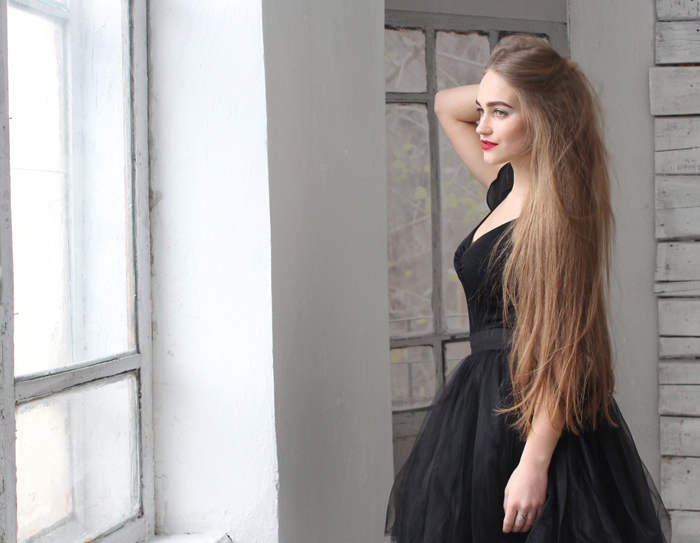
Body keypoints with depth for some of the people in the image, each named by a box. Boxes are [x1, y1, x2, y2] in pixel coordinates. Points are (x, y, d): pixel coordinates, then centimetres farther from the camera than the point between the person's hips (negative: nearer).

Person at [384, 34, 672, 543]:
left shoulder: (554, 215, -18)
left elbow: (560, 353, -21)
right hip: (486, 399, 9)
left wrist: (534, 464, -24)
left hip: (530, 419, -9)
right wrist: (509, 84, 4)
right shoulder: (507, 189, 7)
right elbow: (446, 105, 21)